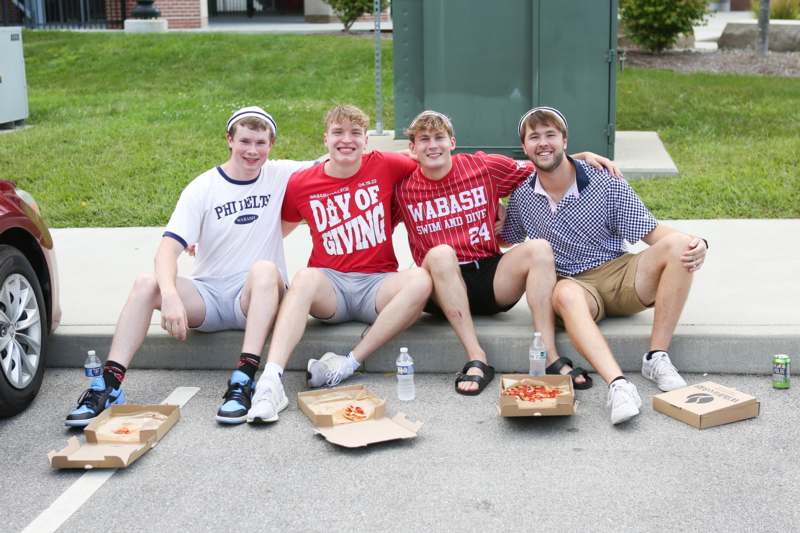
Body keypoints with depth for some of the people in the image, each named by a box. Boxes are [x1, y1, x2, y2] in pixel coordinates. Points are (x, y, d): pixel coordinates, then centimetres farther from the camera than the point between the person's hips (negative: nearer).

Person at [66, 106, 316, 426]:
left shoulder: (280, 177, 3)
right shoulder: (202, 188, -2)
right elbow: (168, 249, -13)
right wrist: (170, 296, -31)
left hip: (257, 299, -1)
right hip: (208, 297, 1)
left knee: (264, 268, -35)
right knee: (146, 283, -25)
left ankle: (244, 380, -42)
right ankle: (109, 384, -28)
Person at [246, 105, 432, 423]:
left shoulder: (385, 166, 3)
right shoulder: (301, 184, 5)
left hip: (377, 283, 0)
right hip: (330, 284, 0)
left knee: (420, 280, -31)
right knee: (305, 278, -35)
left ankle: (349, 363, -30)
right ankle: (271, 381, -47)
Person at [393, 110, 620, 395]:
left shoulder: (484, 166, 4)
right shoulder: (403, 188, 2)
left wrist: (583, 156, 0)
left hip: (492, 278, 2)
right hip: (444, 289, -1)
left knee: (539, 248, -23)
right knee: (440, 253, -33)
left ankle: (550, 357, -30)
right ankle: (477, 359, -35)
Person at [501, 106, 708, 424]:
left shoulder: (606, 186, -3)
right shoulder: (521, 198, 5)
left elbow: (653, 232, -6)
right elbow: (505, 241, 23)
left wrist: (696, 245, -26)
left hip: (619, 274, 1)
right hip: (575, 285, -1)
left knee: (677, 246, -27)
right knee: (566, 294, -39)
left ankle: (657, 358, -24)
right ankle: (618, 386, -55)